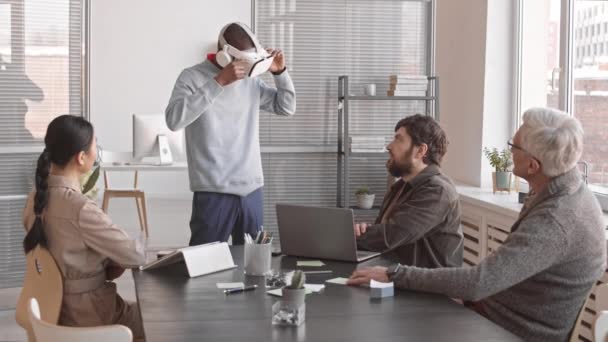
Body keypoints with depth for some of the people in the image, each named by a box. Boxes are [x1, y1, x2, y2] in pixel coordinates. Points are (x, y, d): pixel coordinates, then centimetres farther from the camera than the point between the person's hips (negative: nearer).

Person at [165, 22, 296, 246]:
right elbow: (174, 120, -22)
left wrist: (280, 73, 2)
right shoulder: (192, 77, -5)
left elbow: (287, 108, 19)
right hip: (214, 192, -5)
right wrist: (219, 82, -25)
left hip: (252, 189, 5)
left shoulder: (251, 80, 11)